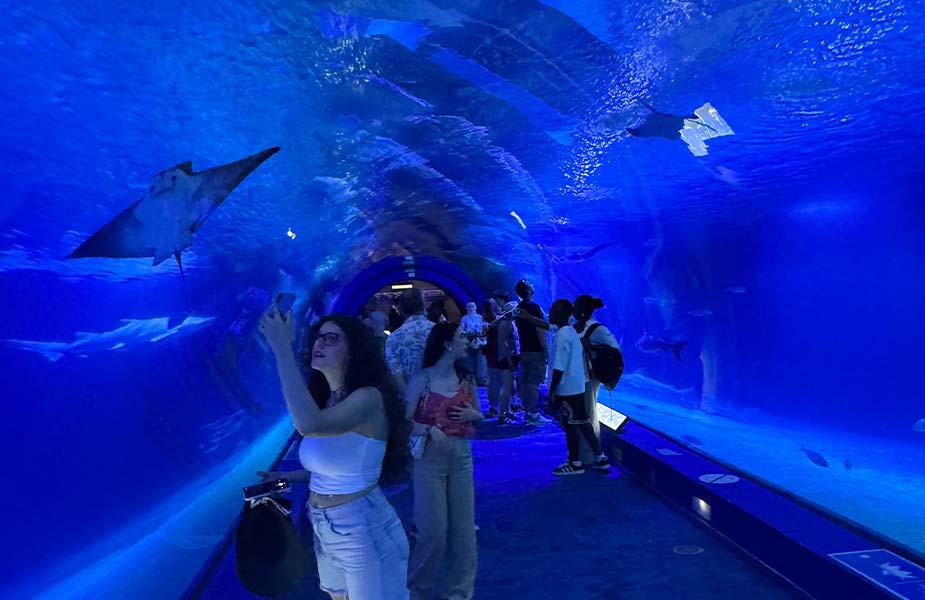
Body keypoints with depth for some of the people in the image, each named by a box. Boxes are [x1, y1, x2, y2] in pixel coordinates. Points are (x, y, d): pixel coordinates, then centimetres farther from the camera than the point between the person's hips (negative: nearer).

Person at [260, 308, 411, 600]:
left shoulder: (369, 397, -22)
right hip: (324, 528, 8)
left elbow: (309, 425, -40)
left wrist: (282, 348, -34)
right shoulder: (326, 398, 4)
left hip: (363, 529, -8)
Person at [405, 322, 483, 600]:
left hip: (462, 457, 5)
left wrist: (471, 415, -5)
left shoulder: (466, 379, 4)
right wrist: (429, 429, -26)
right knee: (433, 530, 2)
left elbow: (479, 415, 17)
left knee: (463, 528, 10)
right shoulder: (421, 380, -11)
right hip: (430, 458, -4)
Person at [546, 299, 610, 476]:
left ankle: (575, 463, 14)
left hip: (566, 388, -9)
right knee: (582, 423, 14)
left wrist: (551, 391, -15)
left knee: (570, 425, 2)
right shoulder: (572, 332, 11)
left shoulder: (561, 336, -18)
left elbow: (559, 368, -20)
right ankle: (600, 458, 21)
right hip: (576, 387, 9)